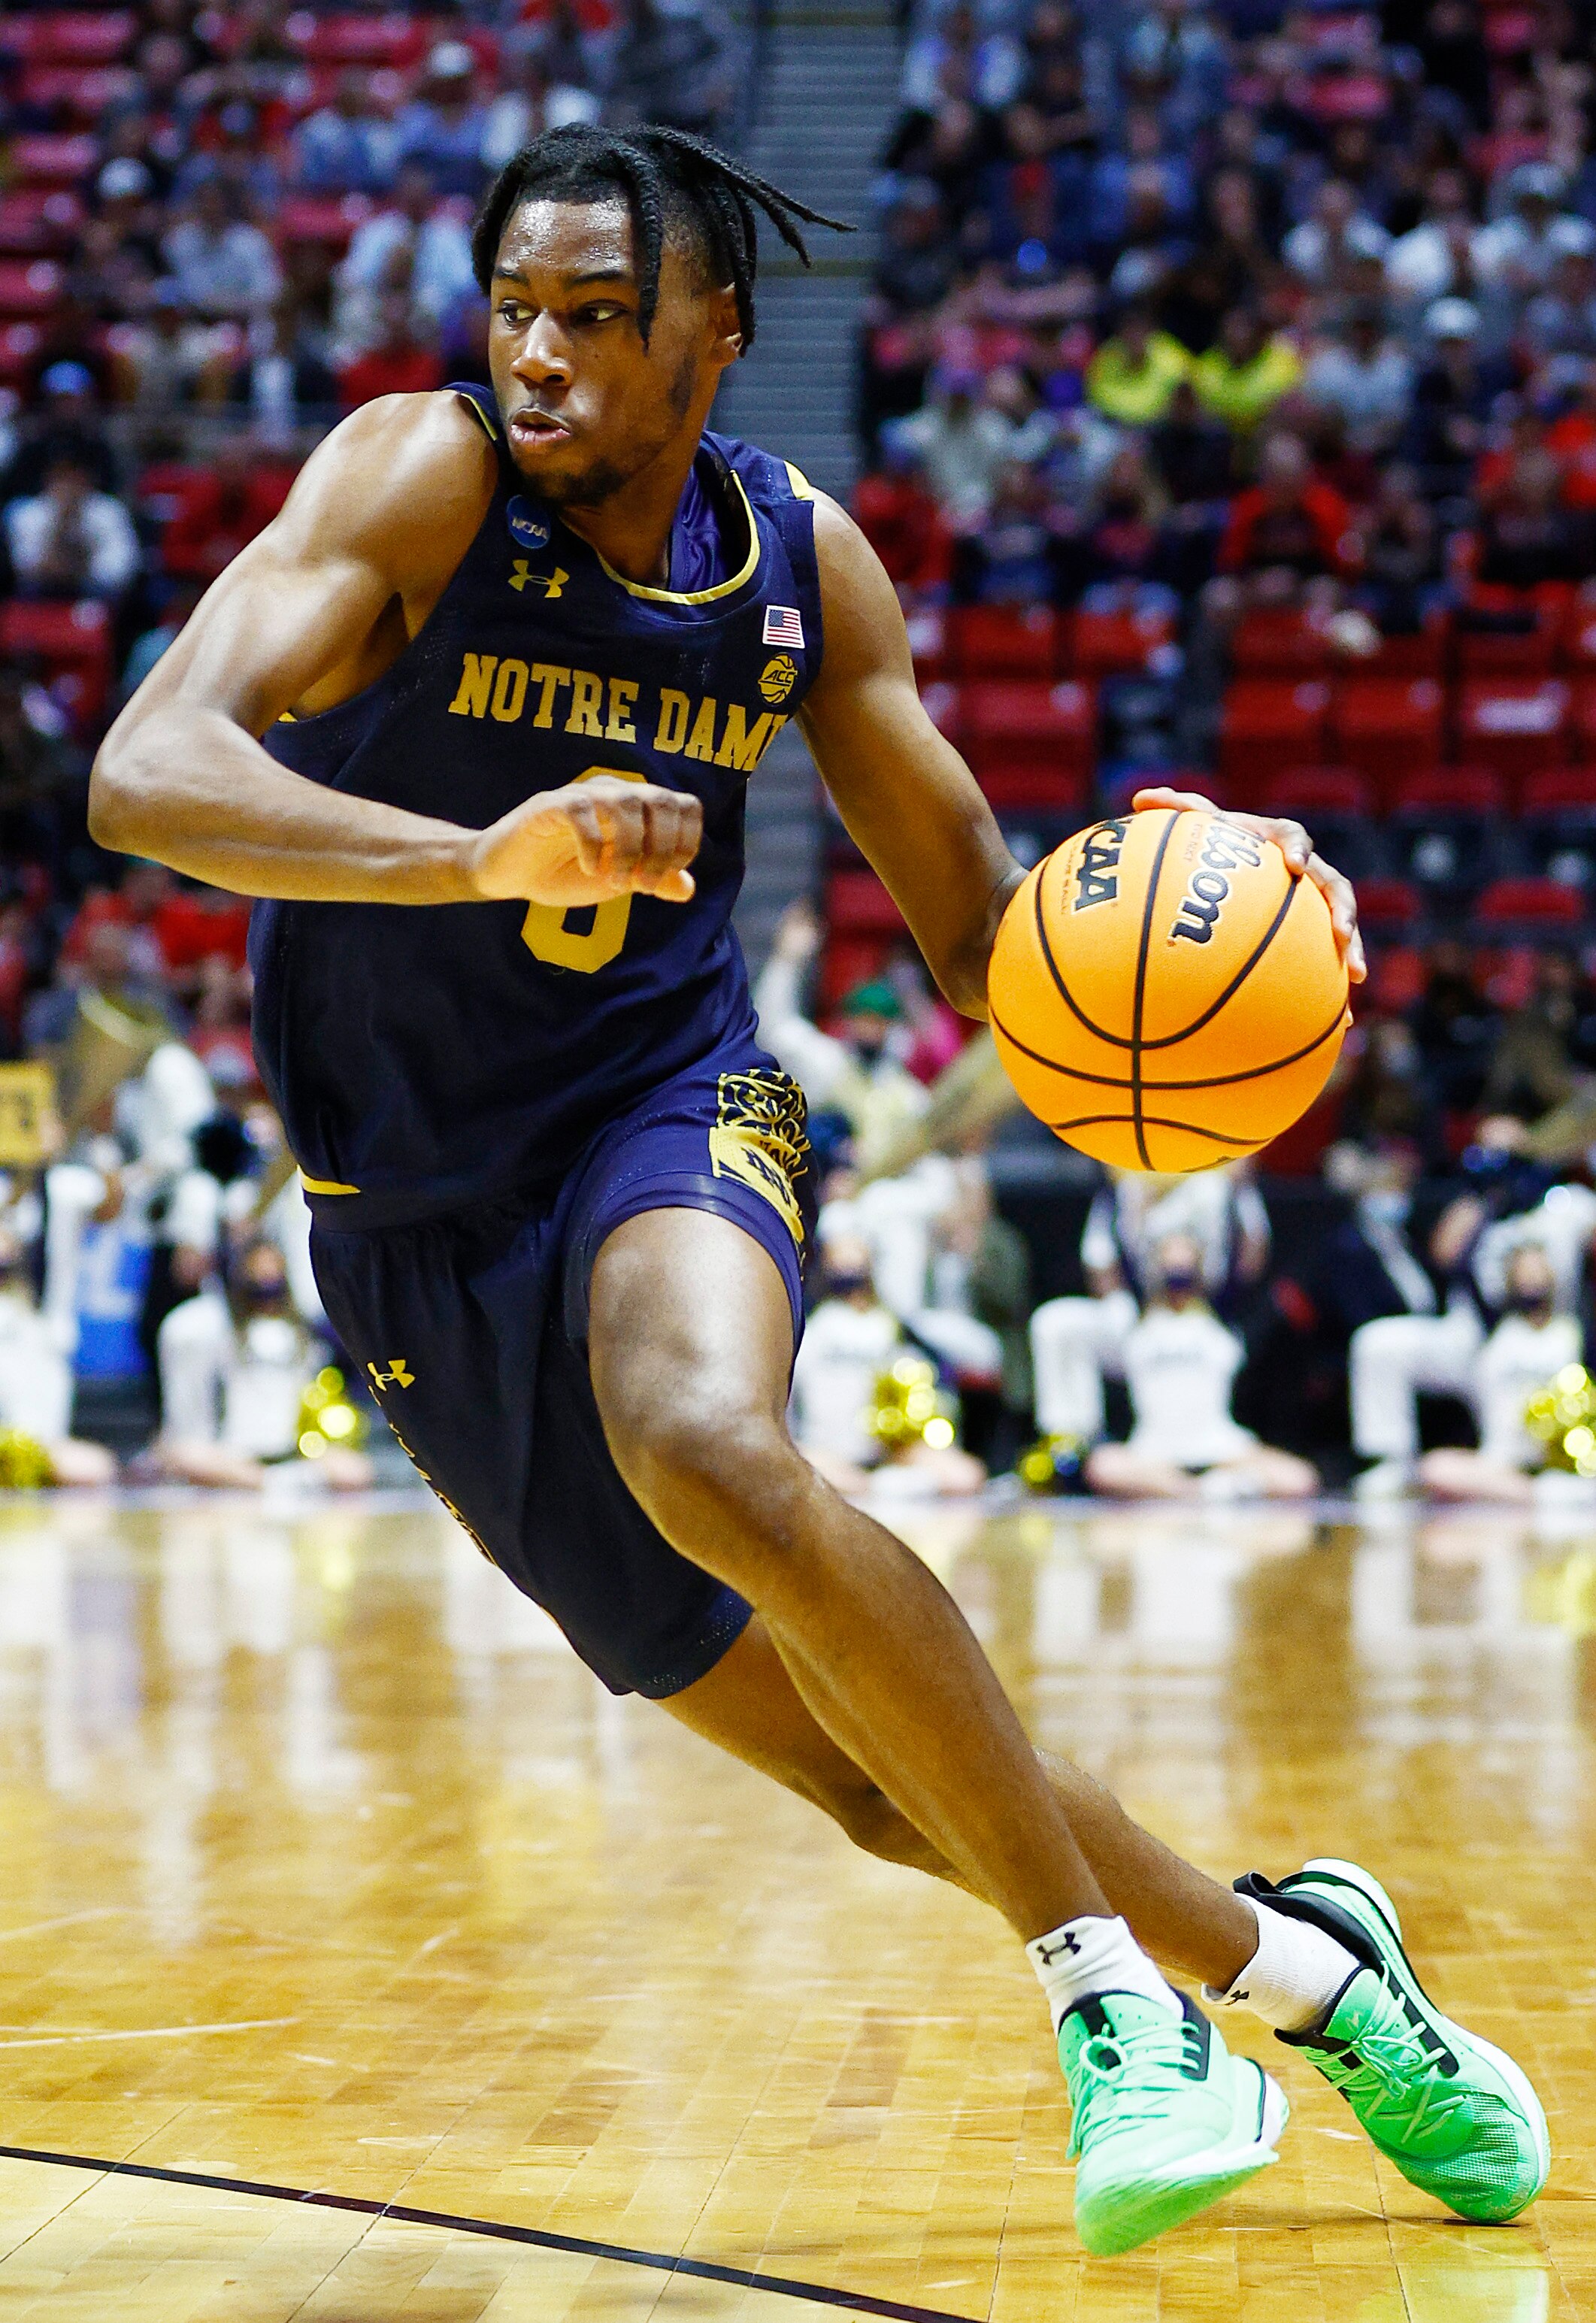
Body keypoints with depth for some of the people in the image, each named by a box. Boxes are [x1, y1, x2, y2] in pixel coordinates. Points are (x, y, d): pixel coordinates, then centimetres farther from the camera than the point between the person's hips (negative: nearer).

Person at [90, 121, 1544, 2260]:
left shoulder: (801, 563, -2)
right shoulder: (420, 481, -13)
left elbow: (973, 920, 9)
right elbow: (146, 775, -28)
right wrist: (479, 854, -44)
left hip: (671, 1111, 0)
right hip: (422, 1220, 0)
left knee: (709, 1447, -37)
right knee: (889, 1784, 1)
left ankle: (1111, 1993, -25)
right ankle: (1297, 1966, 23)